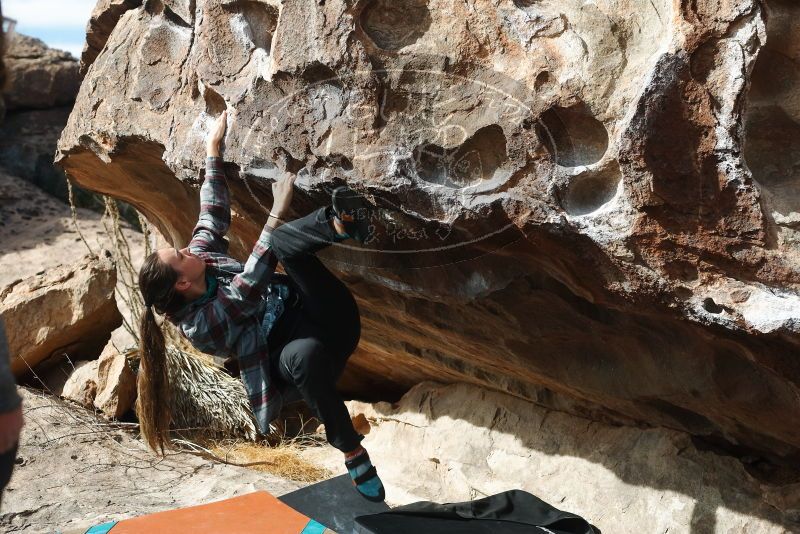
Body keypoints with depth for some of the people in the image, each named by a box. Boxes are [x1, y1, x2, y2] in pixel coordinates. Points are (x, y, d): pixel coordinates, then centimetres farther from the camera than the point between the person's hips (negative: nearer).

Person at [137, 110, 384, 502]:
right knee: (306, 355, -47)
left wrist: (214, 148, 10)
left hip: (324, 314, 7)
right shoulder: (199, 325, -19)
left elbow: (214, 215, 12)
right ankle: (352, 451, -32)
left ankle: (342, 224, -46)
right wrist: (276, 213, -33)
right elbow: (251, 282, -29)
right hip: (295, 346, -7)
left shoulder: (201, 255, 3)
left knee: (285, 239, -19)